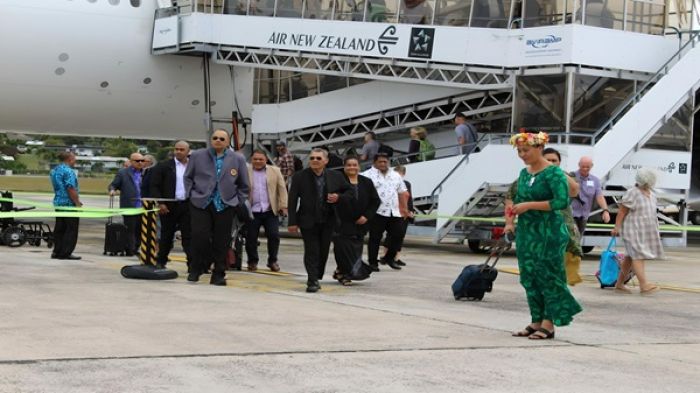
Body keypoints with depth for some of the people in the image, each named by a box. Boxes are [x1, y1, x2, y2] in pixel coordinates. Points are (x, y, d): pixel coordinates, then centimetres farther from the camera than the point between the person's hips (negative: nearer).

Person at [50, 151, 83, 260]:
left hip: (58, 203, 9)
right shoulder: (68, 171, -15)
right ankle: (65, 253, -5)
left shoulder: (54, 170, 14)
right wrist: (78, 203, -16)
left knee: (59, 229, 12)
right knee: (71, 229, -4)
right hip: (69, 204, -9)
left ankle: (57, 251, 13)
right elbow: (71, 189, -21)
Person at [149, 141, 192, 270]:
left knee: (188, 235, -1)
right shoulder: (164, 166, 1)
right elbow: (154, 186, -1)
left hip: (187, 206, 1)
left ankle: (192, 263, -4)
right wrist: (160, 203, -9)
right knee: (166, 235, 9)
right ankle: (160, 262, 21)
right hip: (168, 206, -1)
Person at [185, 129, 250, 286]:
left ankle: (218, 275, 11)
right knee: (200, 237, -10)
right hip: (200, 203, -1)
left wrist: (239, 203, 5)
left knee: (221, 242, 1)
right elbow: (188, 177, 14)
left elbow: (243, 185, 12)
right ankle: (196, 269, 10)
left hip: (225, 205, 1)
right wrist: (190, 194, 4)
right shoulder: (197, 156, 7)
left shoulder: (238, 159, 7)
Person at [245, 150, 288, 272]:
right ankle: (252, 261, 18)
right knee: (251, 237, 1)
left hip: (270, 211, 1)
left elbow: (282, 189, 6)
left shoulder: (275, 171, 8)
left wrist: (283, 206, -1)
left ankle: (272, 261, 13)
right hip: (252, 211, -1)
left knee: (274, 235, -3)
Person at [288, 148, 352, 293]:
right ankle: (312, 281, -1)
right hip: (308, 221, -2)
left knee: (323, 251, 7)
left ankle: (316, 278, 21)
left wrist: (338, 197, -11)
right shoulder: (300, 177, -5)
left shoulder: (336, 176, 1)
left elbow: (349, 192, 11)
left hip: (328, 221, 2)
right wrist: (292, 222, -9)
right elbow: (292, 200, -4)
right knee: (311, 251, -5)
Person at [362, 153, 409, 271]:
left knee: (397, 236, 3)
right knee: (375, 238, -1)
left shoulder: (396, 176, 17)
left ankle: (389, 258, 21)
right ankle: (373, 262, 8)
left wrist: (405, 208, 15)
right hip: (377, 212, -5)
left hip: (394, 213, 5)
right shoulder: (368, 175, -2)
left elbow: (403, 193, 21)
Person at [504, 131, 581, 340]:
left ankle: (548, 324, -1)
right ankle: (536, 322, 15)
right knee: (529, 276, 7)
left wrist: (529, 206, -20)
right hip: (526, 231, 8)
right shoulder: (524, 173, 13)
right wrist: (510, 220, 7)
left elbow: (562, 201, -19)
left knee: (547, 276, -4)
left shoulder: (553, 173, -10)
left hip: (548, 233, -8)